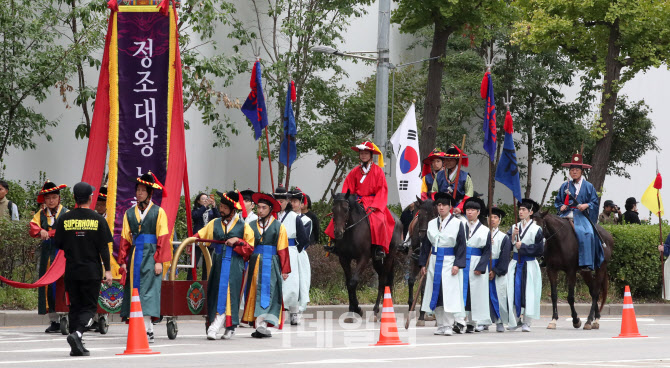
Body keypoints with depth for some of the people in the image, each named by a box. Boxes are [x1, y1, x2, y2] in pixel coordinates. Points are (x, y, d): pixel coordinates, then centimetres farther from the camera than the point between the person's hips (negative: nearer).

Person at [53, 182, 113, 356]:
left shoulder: (65, 219, 0)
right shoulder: (98, 219, -4)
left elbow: (57, 244, 5)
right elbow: (104, 248, -4)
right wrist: (108, 270, 0)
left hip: (71, 270, 2)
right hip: (92, 270, -2)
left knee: (75, 307, 10)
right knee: (89, 307, 3)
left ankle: (76, 346, 8)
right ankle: (77, 333, -22)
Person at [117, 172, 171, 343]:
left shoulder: (158, 212, 1)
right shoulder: (129, 213, 13)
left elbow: (163, 238, -3)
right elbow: (125, 238, 13)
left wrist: (159, 261, -10)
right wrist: (123, 261, 7)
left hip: (150, 256, -5)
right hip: (134, 256, 5)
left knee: (148, 289, -12)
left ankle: (147, 330, -16)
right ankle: (147, 329, 4)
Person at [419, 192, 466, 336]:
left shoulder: (457, 224, -1)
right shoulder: (431, 224, 11)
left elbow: (461, 245, -4)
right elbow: (426, 245, 14)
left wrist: (457, 264, -12)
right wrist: (423, 263, 9)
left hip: (449, 261, -4)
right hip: (434, 262, 4)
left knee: (449, 294, -8)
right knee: (436, 294, 3)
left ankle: (448, 326, -6)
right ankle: (440, 325, 9)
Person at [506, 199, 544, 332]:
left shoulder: (536, 229, -2)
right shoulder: (514, 227, 10)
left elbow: (540, 250, -8)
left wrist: (523, 246, -10)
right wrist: (513, 237, -11)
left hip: (529, 265, -4)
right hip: (515, 264, 4)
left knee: (528, 293, -3)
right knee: (514, 292, -1)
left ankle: (526, 322, 3)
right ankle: (515, 320, 9)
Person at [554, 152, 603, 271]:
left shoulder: (588, 186, 9)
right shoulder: (565, 186, 15)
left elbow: (595, 202, 7)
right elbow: (557, 201, 21)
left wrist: (586, 205, -13)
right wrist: (561, 207, 0)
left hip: (581, 215, -3)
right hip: (566, 214, 3)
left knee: (586, 233, -30)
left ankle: (586, 264, -31)